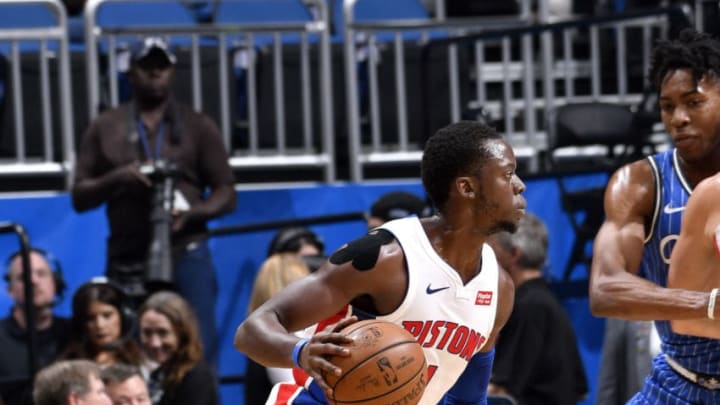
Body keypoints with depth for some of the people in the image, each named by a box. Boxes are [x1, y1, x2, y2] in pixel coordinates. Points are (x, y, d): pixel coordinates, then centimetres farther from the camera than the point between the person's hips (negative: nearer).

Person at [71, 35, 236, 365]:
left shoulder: (198, 127, 11)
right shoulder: (105, 129, 13)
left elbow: (226, 194, 8)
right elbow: (79, 197, 10)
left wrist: (190, 213, -12)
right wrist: (117, 179, -9)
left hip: (186, 255, -1)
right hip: (127, 261, 1)